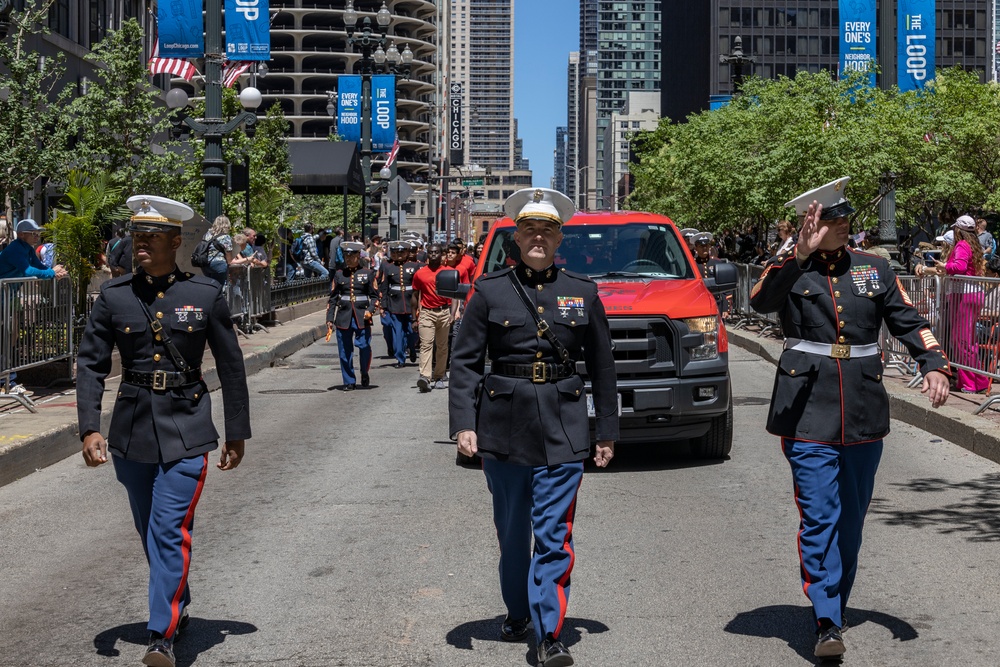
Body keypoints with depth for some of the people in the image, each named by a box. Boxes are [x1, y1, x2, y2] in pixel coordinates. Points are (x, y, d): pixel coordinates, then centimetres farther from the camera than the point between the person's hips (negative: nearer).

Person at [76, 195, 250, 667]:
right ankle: (178, 606, 38)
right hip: (132, 432, 3)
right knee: (151, 533, 16)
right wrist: (89, 428, -10)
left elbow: (231, 366, 3)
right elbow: (91, 364, 1)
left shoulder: (205, 295, -4)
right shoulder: (114, 296, 0)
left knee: (170, 531, -13)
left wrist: (236, 433, 4)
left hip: (186, 432, -3)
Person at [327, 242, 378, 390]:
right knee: (345, 351, 2)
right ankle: (349, 382, 13)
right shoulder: (339, 274, 10)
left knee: (365, 347, -12)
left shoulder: (367, 274, 6)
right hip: (343, 317, 2)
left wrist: (370, 310, -12)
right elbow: (333, 298, 12)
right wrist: (329, 320, 5)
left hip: (362, 317, -2)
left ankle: (364, 373, 15)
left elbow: (375, 296, 7)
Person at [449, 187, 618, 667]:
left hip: (563, 430, 0)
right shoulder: (490, 291, 2)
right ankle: (517, 614, 33)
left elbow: (602, 366, 10)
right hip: (504, 429, 0)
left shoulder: (583, 292, 5)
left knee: (554, 535, -5)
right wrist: (463, 424, -7)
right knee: (512, 533, 13)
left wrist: (607, 431, 9)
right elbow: (465, 362, 2)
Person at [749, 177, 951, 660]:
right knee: (819, 518, -8)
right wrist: (801, 254, -33)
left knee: (852, 518, 13)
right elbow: (761, 300, -22)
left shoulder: (874, 270, 10)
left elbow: (909, 321, 8)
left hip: (864, 413, 4)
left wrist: (933, 365, -9)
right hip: (808, 411, -4)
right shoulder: (790, 271, -1)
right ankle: (826, 624, -6)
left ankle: (837, 605, 30)